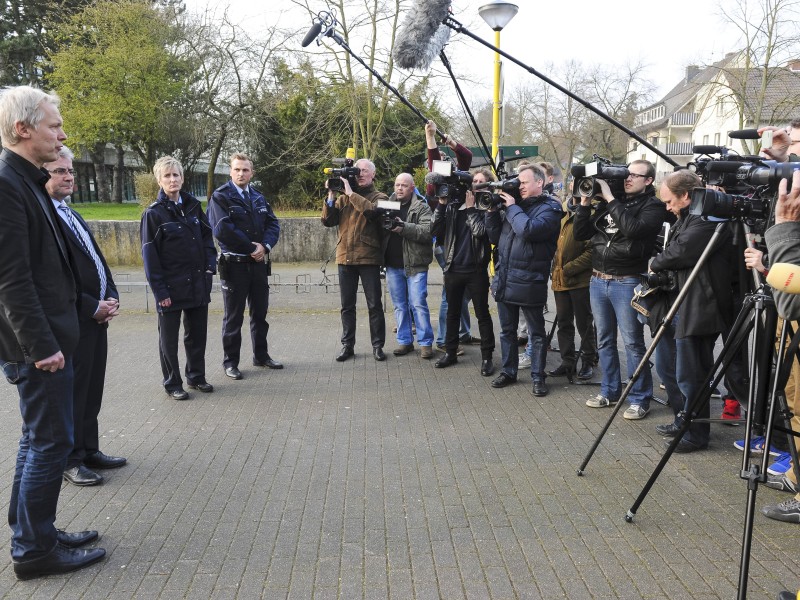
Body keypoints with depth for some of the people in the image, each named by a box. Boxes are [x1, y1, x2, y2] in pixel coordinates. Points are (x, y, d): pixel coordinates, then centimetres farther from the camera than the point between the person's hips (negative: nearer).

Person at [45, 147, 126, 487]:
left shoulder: (71, 215, 17)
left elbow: (97, 259, 18)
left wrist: (111, 298, 3)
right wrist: (93, 307, -16)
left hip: (96, 317, 9)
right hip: (72, 321, -9)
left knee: (92, 390, 16)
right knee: (73, 392, 3)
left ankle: (89, 450, 28)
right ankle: (70, 461, 17)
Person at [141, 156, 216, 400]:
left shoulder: (193, 205, 5)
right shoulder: (154, 213, -8)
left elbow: (207, 237, 13)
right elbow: (149, 254, -10)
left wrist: (210, 265, -1)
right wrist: (159, 290, -14)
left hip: (198, 283, 5)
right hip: (171, 286, -5)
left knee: (198, 332, 13)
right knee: (169, 336, 7)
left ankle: (196, 376, 29)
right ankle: (173, 384, 18)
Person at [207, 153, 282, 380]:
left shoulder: (259, 197, 12)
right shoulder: (220, 197, -7)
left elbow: (273, 224, 6)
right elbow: (222, 229, -18)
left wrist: (264, 246, -13)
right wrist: (251, 248, -16)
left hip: (258, 263, 6)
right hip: (234, 265, -6)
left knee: (260, 313, 14)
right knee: (234, 317, 3)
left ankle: (261, 355, 27)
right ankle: (230, 361, 14)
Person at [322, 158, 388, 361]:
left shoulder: (379, 197, 3)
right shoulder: (344, 197, 13)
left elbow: (372, 210, -20)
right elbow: (328, 221, 5)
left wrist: (351, 193, -16)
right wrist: (331, 196, -4)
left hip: (369, 258, -3)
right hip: (345, 258, 3)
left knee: (374, 305, 2)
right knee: (347, 305, 9)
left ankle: (377, 345, 11)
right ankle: (347, 345, 17)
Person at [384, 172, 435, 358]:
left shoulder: (421, 207, -3)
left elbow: (429, 231, -17)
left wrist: (404, 227, -25)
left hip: (415, 265, -4)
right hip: (393, 265, 5)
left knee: (418, 304, -4)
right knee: (399, 305, 11)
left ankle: (425, 342, 6)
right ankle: (404, 341, 20)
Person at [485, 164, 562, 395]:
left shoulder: (549, 208, -6)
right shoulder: (512, 204, 12)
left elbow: (529, 230, -24)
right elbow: (494, 237, 13)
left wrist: (512, 207, -12)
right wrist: (492, 211, 2)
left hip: (529, 281, -6)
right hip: (504, 279, 6)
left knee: (536, 333, 6)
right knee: (507, 330, 15)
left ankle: (538, 376, 16)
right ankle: (508, 371, 28)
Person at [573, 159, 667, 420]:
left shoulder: (653, 205, -4)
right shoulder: (608, 203, 12)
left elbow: (632, 228, -24)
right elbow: (581, 233, 10)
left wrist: (610, 199, -17)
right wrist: (585, 201, 0)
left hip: (627, 283, -6)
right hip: (598, 280, 6)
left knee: (633, 343, -1)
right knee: (604, 340, 14)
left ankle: (639, 399, 9)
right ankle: (610, 391, 26)